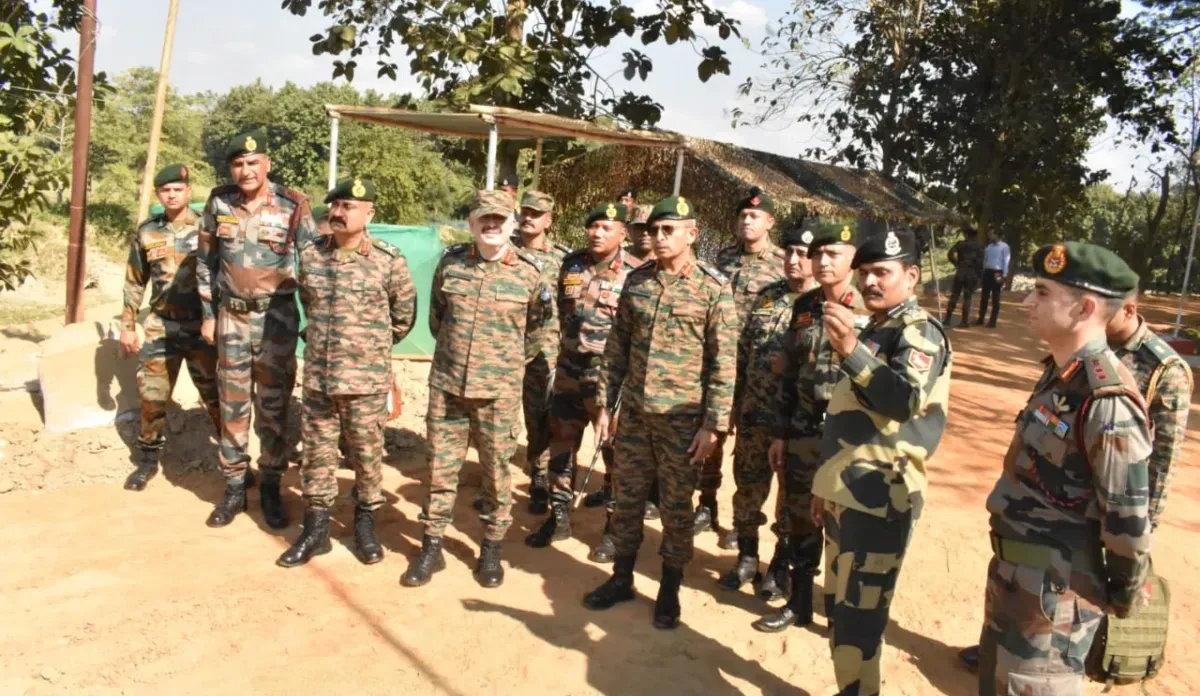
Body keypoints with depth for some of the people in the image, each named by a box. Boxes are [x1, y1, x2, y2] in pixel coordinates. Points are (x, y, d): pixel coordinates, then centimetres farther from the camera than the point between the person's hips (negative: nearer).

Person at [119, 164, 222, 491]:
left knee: (216, 397, 4)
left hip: (202, 326, -2)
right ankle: (147, 460, 25)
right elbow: (134, 282, 11)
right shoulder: (147, 232, 5)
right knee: (152, 397, 8)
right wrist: (127, 325, 9)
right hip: (160, 327, 3)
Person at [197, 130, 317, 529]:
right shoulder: (218, 203, 1)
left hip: (276, 317, -2)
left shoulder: (292, 206, -8)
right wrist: (208, 314, 8)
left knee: (273, 406, 6)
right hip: (231, 317, 3)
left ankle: (271, 487, 19)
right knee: (232, 406, 9)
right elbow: (205, 262, 10)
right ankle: (234, 487, 21)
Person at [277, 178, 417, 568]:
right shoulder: (310, 255, 3)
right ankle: (315, 528, 24)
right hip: (317, 377, 4)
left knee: (367, 455, 9)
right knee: (316, 454, 11)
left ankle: (365, 524, 26)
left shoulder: (388, 260, -8)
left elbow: (405, 313, 5)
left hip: (366, 380, -3)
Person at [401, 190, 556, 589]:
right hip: (446, 384, 2)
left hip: (499, 391, -2)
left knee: (496, 471, 9)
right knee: (440, 467, 9)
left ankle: (491, 549, 24)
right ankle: (431, 547, 23)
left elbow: (537, 326, 10)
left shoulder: (531, 272, -6)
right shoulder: (450, 263, 0)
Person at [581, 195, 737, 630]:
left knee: (676, 508, 9)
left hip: (682, 417, -4)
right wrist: (604, 404, 6)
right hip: (634, 412, 4)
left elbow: (723, 361, -9)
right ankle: (622, 579, 32)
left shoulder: (714, 287, -8)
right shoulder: (637, 280, 5)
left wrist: (713, 423, -12)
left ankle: (669, 592, 25)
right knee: (627, 499, 14)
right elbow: (617, 347, 9)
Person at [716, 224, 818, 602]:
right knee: (748, 488, 14)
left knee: (793, 496, 11)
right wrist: (736, 402, 10)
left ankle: (781, 566, 28)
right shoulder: (766, 296, 7)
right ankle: (747, 557, 32)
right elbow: (743, 352, 11)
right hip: (754, 413, 5)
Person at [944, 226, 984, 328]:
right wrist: (980, 276, -1)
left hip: (960, 272, 0)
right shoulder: (979, 246, 2)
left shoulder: (960, 243, 1)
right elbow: (980, 262, -5)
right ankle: (965, 321, 4)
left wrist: (956, 264, 5)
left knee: (954, 296, 5)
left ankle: (947, 319, 3)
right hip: (972, 274, 0)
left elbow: (950, 254, -10)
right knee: (967, 297, 6)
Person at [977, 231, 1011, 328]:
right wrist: (983, 272, 9)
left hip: (997, 273, -5)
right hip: (987, 272, 5)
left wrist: (1004, 275, -13)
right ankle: (981, 319, 15)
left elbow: (1006, 261, -8)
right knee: (984, 296, 8)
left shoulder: (1004, 246, -4)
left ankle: (992, 321, 6)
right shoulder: (988, 246, 13)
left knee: (995, 298, 2)